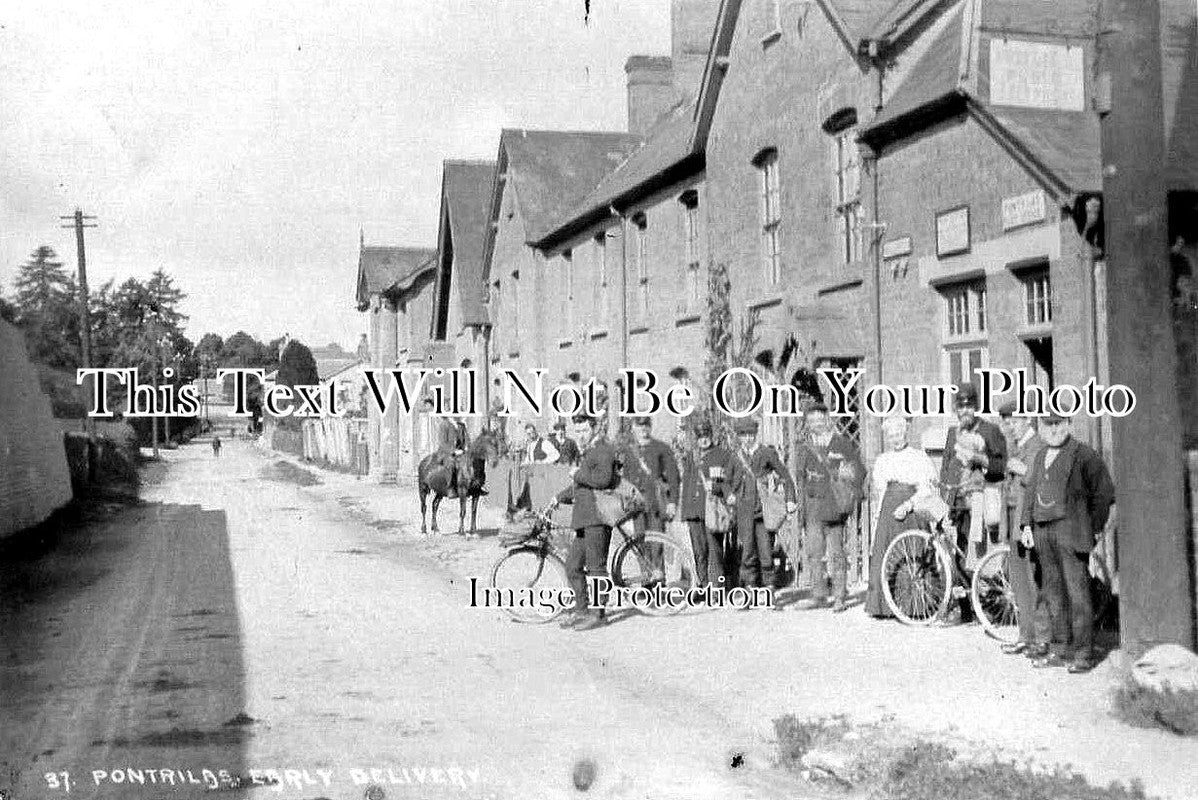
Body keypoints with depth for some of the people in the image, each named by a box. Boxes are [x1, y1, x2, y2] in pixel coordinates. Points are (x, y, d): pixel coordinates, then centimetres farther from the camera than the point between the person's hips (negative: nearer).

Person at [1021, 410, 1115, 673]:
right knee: (1053, 592, 10)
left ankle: (1083, 653, -2)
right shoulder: (1039, 457, 18)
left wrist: (1094, 528, -3)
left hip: (1070, 530, -6)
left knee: (1077, 592, -7)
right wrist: (1026, 525, 10)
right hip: (1042, 532, 7)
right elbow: (1030, 491, 20)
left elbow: (1104, 492, -2)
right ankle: (1060, 649, 17)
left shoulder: (1084, 455, -3)